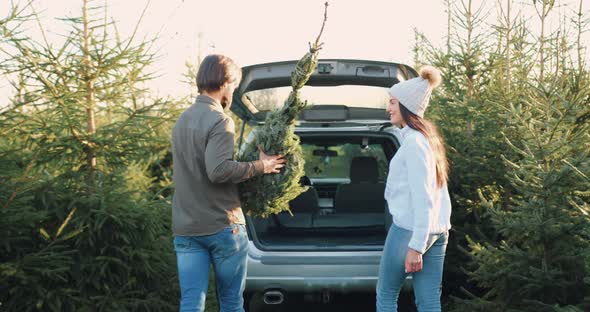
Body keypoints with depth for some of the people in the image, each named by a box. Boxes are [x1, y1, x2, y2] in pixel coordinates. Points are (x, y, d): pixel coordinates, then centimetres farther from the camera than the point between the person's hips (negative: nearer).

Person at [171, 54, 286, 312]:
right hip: (222, 226, -6)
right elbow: (219, 170, -25)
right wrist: (259, 167, -13)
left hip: (185, 228, 6)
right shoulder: (219, 121, -13)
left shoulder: (182, 121, 13)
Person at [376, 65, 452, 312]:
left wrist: (415, 246, -19)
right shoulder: (427, 137, 15)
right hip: (437, 231, 8)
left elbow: (422, 197, -18)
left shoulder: (413, 140, -13)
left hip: (410, 230, -8)